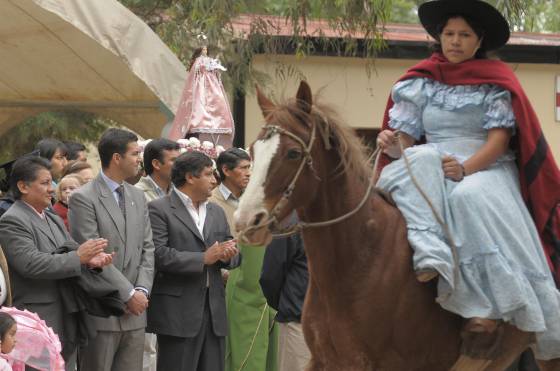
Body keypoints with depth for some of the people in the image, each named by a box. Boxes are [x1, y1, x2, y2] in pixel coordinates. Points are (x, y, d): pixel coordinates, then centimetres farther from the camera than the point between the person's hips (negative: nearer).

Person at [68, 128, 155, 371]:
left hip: (135, 310, 6)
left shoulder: (137, 197, 14)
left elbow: (147, 249, 12)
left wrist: (142, 291, -3)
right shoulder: (84, 199, -9)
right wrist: (129, 294, -13)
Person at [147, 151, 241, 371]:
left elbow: (232, 257, 20)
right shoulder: (159, 210, -5)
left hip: (214, 310, 6)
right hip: (178, 310, -6)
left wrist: (229, 255, -5)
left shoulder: (217, 212, 19)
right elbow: (159, 255, -17)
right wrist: (204, 258, -17)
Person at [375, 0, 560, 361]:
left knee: (471, 198, -37)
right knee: (423, 160, -33)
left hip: (487, 169, -2)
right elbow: (406, 137, 6)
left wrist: (467, 168, -23)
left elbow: (500, 138, -6)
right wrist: (392, 144, -20)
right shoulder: (420, 83, 12)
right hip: (430, 173, 2)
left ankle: (487, 303, -42)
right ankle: (431, 256, -50)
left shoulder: (496, 81, 6)